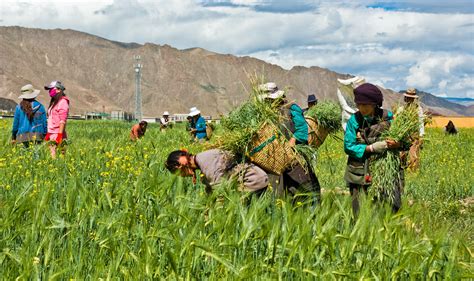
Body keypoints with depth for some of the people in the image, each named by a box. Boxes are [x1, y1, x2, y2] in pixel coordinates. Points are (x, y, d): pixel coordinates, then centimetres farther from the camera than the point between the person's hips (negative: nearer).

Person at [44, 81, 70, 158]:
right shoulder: (54, 102, 19)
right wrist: (48, 133, 18)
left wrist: (60, 134, -20)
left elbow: (63, 120, -14)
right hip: (52, 134, 9)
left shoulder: (63, 102, -8)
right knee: (52, 155, 4)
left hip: (58, 133, -9)